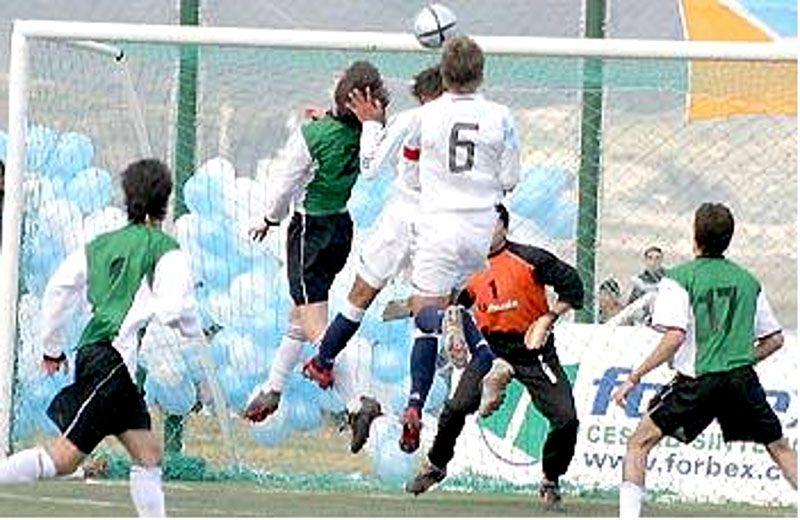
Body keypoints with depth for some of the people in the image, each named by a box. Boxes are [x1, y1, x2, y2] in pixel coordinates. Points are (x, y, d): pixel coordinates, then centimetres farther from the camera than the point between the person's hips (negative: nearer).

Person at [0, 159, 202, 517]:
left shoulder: (100, 245, 18)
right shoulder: (165, 250, -1)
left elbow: (58, 288, 14)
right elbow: (174, 309, -11)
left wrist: (52, 348, 24)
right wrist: (195, 330, 11)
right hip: (113, 359, -8)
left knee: (149, 454, 9)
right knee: (65, 457, -10)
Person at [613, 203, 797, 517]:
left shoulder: (679, 278, -2)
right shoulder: (747, 280, 12)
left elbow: (675, 337, -14)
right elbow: (774, 340, 16)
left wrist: (635, 378, -9)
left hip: (698, 381, -4)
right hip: (743, 380, 4)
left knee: (639, 443, 5)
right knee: (780, 448, 18)